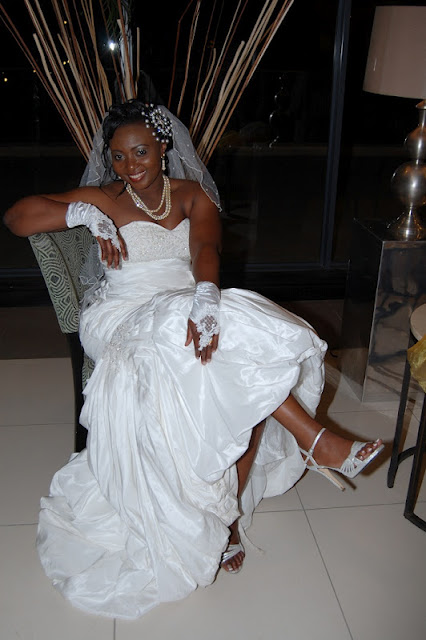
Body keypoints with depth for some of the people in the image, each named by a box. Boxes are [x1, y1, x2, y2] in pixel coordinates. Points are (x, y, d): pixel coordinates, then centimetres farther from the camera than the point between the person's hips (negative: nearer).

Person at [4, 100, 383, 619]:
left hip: (186, 313, 3)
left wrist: (205, 299, -33)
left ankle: (230, 509, -12)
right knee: (233, 341, -32)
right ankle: (316, 442, -23)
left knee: (250, 383, -27)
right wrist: (86, 215, -15)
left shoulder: (193, 195, 12)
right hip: (124, 320, -2)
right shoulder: (102, 199, 9)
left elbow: (205, 248, -10)